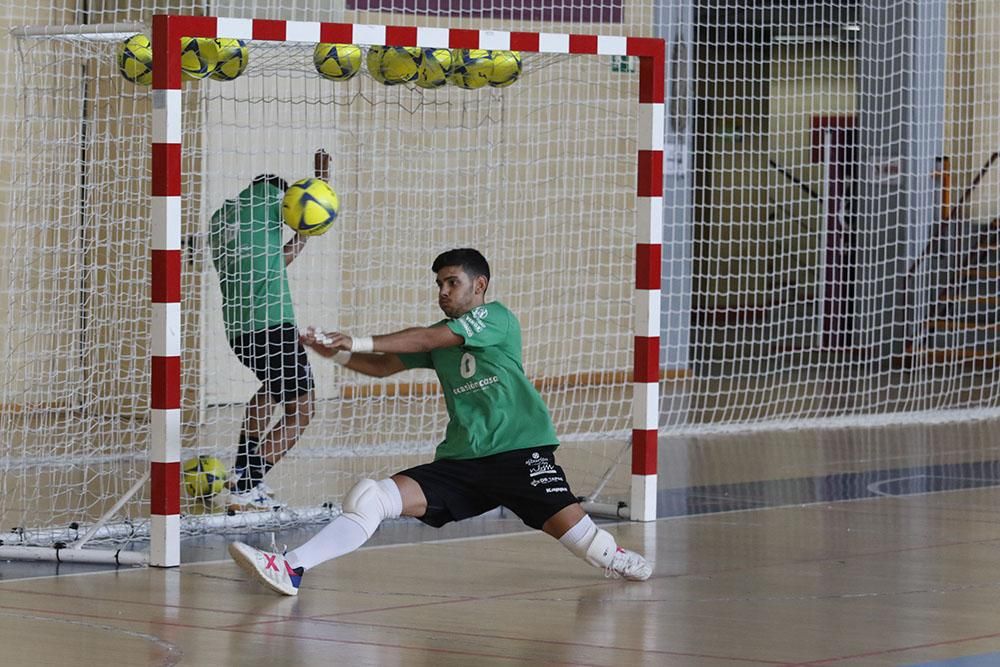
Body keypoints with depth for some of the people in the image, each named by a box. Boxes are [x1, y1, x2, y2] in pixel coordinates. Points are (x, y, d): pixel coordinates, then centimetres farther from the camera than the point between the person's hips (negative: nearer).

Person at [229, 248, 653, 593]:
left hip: (520, 454, -5)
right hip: (461, 463, 5)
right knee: (371, 497, -13)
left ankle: (614, 558, 19)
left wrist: (358, 342, -15)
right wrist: (336, 354, -4)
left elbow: (426, 340, -12)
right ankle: (291, 569, -21)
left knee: (581, 538, -16)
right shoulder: (442, 338, 18)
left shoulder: (496, 318, -3)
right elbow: (384, 366, 14)